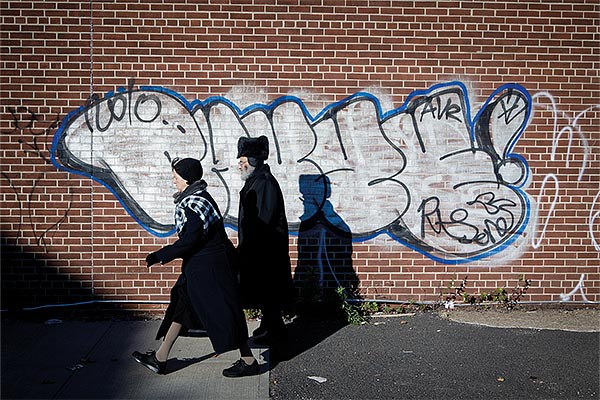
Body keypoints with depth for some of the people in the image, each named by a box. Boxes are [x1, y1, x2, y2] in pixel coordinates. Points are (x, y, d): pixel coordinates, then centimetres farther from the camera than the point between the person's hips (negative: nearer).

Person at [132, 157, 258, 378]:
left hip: (208, 267, -11)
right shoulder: (199, 198, 10)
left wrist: (161, 256, -16)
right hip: (199, 266, 11)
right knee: (181, 306, 15)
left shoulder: (194, 204, -20)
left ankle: (248, 361, 12)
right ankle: (159, 359, 25)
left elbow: (190, 240, -23)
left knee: (222, 312, -1)